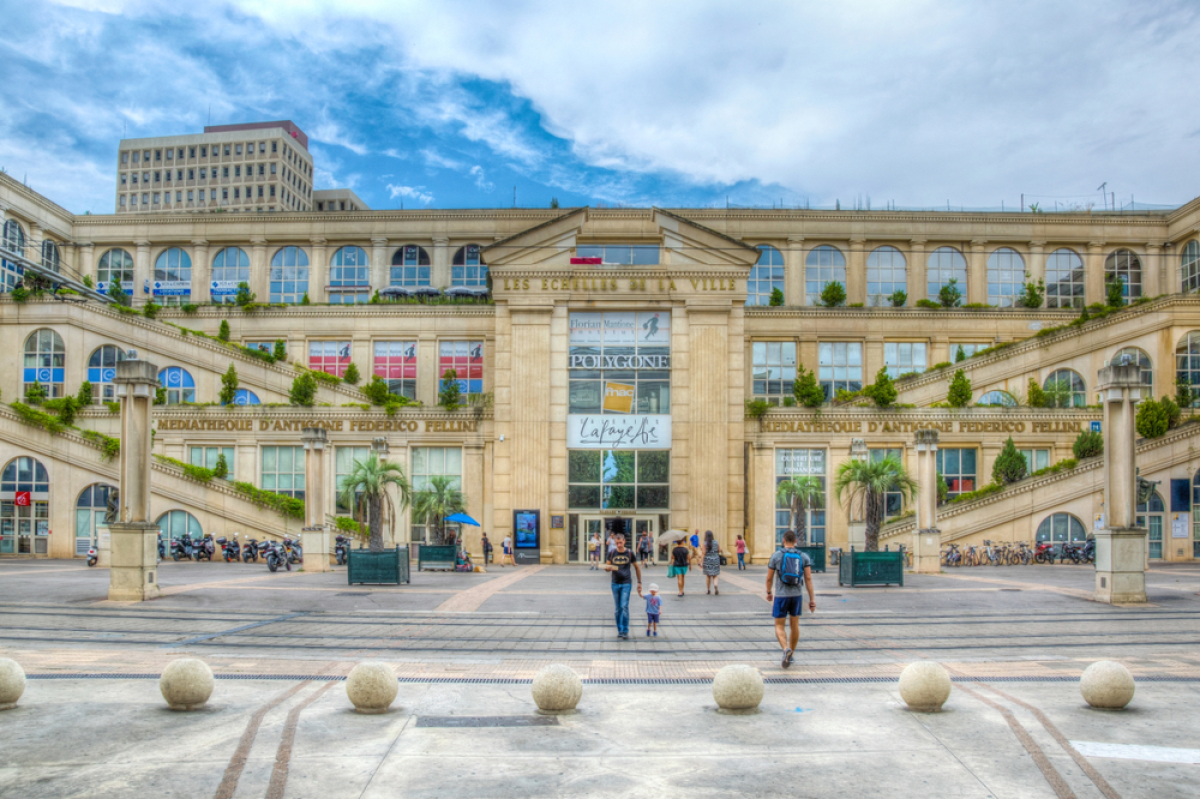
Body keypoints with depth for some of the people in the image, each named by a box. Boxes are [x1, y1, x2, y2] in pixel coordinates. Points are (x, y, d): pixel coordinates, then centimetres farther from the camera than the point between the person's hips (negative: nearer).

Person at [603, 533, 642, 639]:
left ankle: (625, 631, -4)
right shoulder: (612, 553, 2)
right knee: (617, 608, 7)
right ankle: (619, 630, 16)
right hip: (615, 583, 2)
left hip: (626, 583, -2)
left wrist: (639, 582, 7)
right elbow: (607, 567, 8)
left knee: (624, 607, -11)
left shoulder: (629, 553, -1)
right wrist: (608, 568, -17)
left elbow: (637, 568, 8)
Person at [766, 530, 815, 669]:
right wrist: (812, 599, -4)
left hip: (781, 596, -3)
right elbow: (808, 578, -5)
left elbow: (769, 578, 1)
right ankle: (790, 656, 27)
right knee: (795, 625, 18)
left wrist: (769, 592, 18)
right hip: (797, 595, 3)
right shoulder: (804, 557, 1)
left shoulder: (776, 556, -3)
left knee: (779, 627, 3)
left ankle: (786, 649, -23)